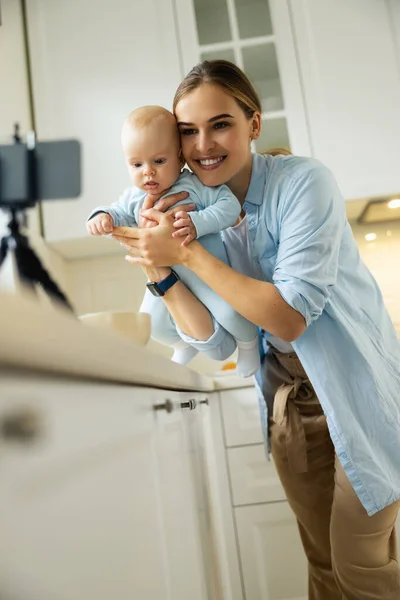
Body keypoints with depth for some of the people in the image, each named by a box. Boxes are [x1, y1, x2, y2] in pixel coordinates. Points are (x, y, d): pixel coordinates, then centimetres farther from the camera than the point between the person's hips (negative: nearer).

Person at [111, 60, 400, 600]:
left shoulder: (303, 182, -19)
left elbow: (290, 316, -26)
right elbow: (218, 343, -10)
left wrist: (186, 254, -27)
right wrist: (160, 269, -23)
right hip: (290, 399, 5)